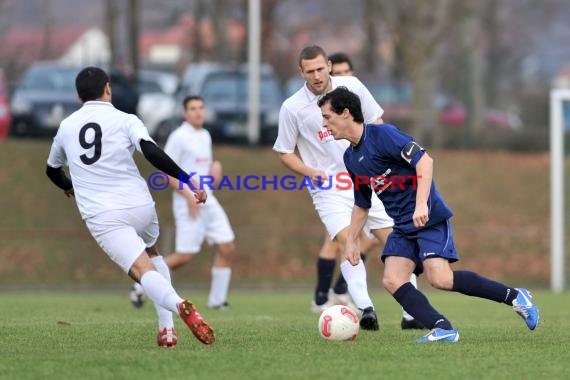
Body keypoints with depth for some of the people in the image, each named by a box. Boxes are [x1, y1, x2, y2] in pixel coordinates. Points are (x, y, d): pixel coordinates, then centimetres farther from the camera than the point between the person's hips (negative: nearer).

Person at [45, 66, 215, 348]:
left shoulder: (66, 126, 16)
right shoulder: (125, 120, 4)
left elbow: (52, 170, 33)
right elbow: (152, 152, -15)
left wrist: (70, 187, 54)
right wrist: (187, 180, -12)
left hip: (101, 216, 0)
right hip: (140, 206, 0)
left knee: (143, 270, -13)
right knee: (152, 253, 29)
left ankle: (178, 305, -46)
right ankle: (166, 328, 14)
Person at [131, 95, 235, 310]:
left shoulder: (205, 136, 14)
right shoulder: (179, 137, -10)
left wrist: (215, 169, 4)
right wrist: (189, 196, -19)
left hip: (208, 201, 8)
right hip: (188, 204, -8)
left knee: (227, 248, 0)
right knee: (185, 256, -10)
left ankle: (217, 300, 9)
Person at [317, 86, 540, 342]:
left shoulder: (382, 134, -13)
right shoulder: (351, 158, 13)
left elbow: (424, 160, -22)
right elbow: (362, 204, 26)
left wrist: (421, 204, -30)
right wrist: (351, 240, 20)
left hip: (429, 218, -8)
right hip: (403, 226, 8)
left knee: (440, 279, -21)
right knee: (392, 281, -12)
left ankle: (514, 296, -7)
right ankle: (443, 329, -17)